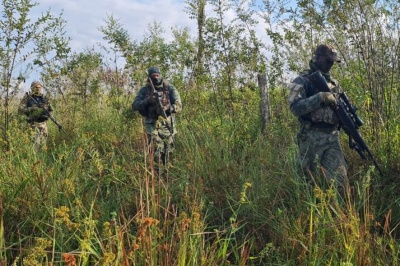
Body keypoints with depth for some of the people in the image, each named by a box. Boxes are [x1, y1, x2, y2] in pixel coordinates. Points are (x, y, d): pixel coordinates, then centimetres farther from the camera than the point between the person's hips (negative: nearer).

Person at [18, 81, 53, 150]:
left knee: (43, 143, 5)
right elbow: (20, 110, -3)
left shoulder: (44, 98, 12)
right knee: (36, 143, -13)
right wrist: (30, 109, -18)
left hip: (43, 123, 4)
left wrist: (48, 113, -2)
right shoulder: (27, 98, 1)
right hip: (34, 123, -4)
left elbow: (50, 110, 20)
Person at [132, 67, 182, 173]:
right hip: (152, 124, -1)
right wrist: (148, 100, -19)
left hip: (167, 124, 1)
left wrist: (166, 108, -26)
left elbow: (178, 106, -7)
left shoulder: (170, 88, 0)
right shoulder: (144, 90, 2)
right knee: (156, 149, -15)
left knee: (167, 151, 10)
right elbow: (135, 105, -4)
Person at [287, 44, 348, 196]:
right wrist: (320, 97, -22)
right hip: (311, 138, -5)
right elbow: (295, 108, -16)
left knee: (339, 179, 0)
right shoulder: (302, 81, -3)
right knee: (309, 180, 5)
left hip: (332, 137, 5)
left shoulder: (334, 83, 16)